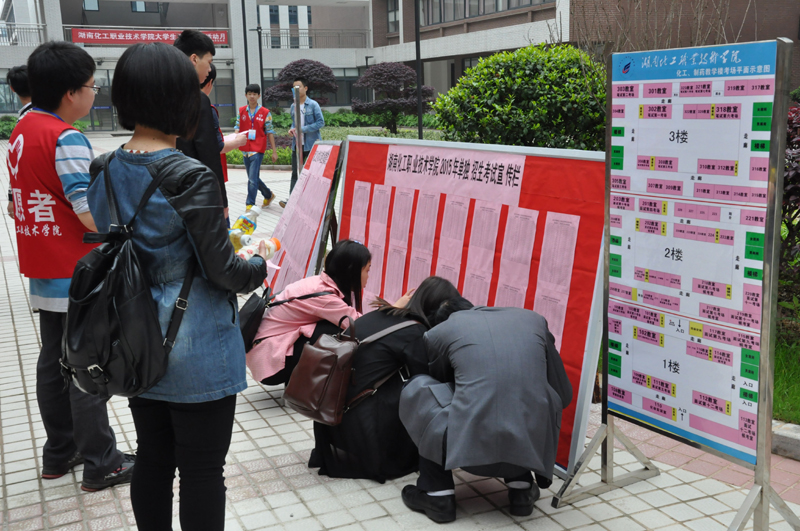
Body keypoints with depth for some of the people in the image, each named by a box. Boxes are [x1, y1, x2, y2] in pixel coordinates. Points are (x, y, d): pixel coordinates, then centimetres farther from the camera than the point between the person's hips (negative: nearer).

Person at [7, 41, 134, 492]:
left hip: (43, 273, 9)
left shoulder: (21, 131, 10)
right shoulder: (66, 138, -19)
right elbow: (91, 215, -23)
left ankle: (60, 452, 29)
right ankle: (100, 463, 10)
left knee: (54, 361, 17)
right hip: (78, 275, -9)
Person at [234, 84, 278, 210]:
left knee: (252, 179, -11)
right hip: (245, 149, 5)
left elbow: (270, 132, -1)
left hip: (258, 149, -5)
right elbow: (237, 127, 8)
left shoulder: (265, 113, -3)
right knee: (253, 178, 15)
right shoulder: (241, 111, 8)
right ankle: (268, 195, 35)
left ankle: (250, 205, -5)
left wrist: (274, 151, -1)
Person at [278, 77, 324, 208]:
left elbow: (321, 123, -11)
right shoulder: (293, 106, 10)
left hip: (311, 144, -5)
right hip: (297, 144, 5)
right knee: (295, 173, 1)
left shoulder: (313, 105, -7)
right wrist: (292, 129, -2)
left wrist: (302, 129, -16)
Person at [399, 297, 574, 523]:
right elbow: (564, 395, 21)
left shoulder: (439, 331, 12)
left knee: (417, 389, 21)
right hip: (531, 448, 3)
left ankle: (439, 495, 19)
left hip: (469, 447, -3)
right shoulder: (533, 319, 17)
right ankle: (520, 486, 25)